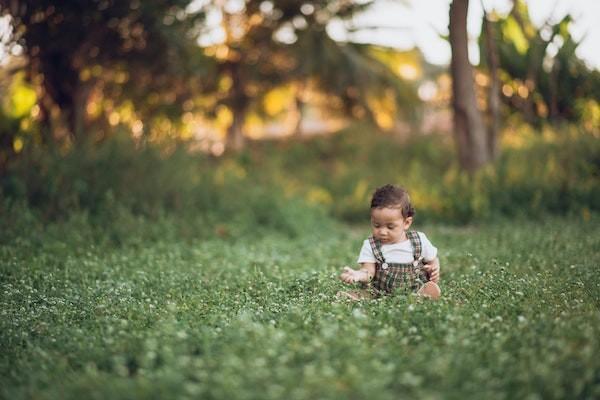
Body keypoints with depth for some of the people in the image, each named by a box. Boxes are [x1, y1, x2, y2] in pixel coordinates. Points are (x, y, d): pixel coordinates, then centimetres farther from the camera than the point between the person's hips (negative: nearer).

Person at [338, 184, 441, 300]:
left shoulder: (419, 241, 2)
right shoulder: (370, 246, 0)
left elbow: (432, 259, 18)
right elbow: (368, 271, -9)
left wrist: (435, 269, -4)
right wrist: (357, 275, -31)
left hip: (415, 289, 0)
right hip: (380, 293, 0)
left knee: (433, 289, -28)